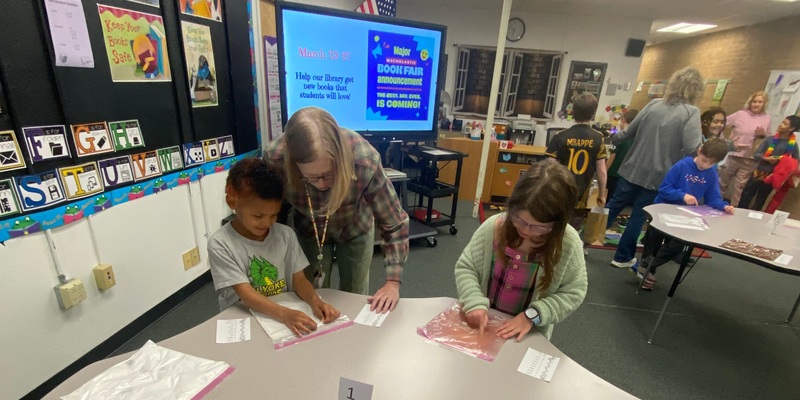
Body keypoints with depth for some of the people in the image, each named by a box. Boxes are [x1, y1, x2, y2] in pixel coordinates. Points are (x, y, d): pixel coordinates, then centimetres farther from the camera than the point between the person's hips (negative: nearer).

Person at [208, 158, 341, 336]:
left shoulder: (285, 235, -3)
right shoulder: (220, 244, -13)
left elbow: (299, 280, -3)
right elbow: (245, 293, -18)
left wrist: (315, 301, -22)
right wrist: (284, 314, -32)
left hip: (287, 312, 4)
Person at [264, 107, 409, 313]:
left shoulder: (365, 161, -39)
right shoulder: (276, 158, -34)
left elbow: (394, 223, -27)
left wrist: (393, 282, -29)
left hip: (356, 229, 0)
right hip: (308, 231, 1)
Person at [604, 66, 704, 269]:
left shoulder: (654, 104, 3)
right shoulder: (691, 112, -10)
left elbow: (629, 131, 8)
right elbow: (692, 149, -19)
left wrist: (613, 139, 26)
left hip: (632, 169, 3)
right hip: (656, 176, -3)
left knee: (613, 206, 13)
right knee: (638, 217, 7)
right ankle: (623, 257, 19)